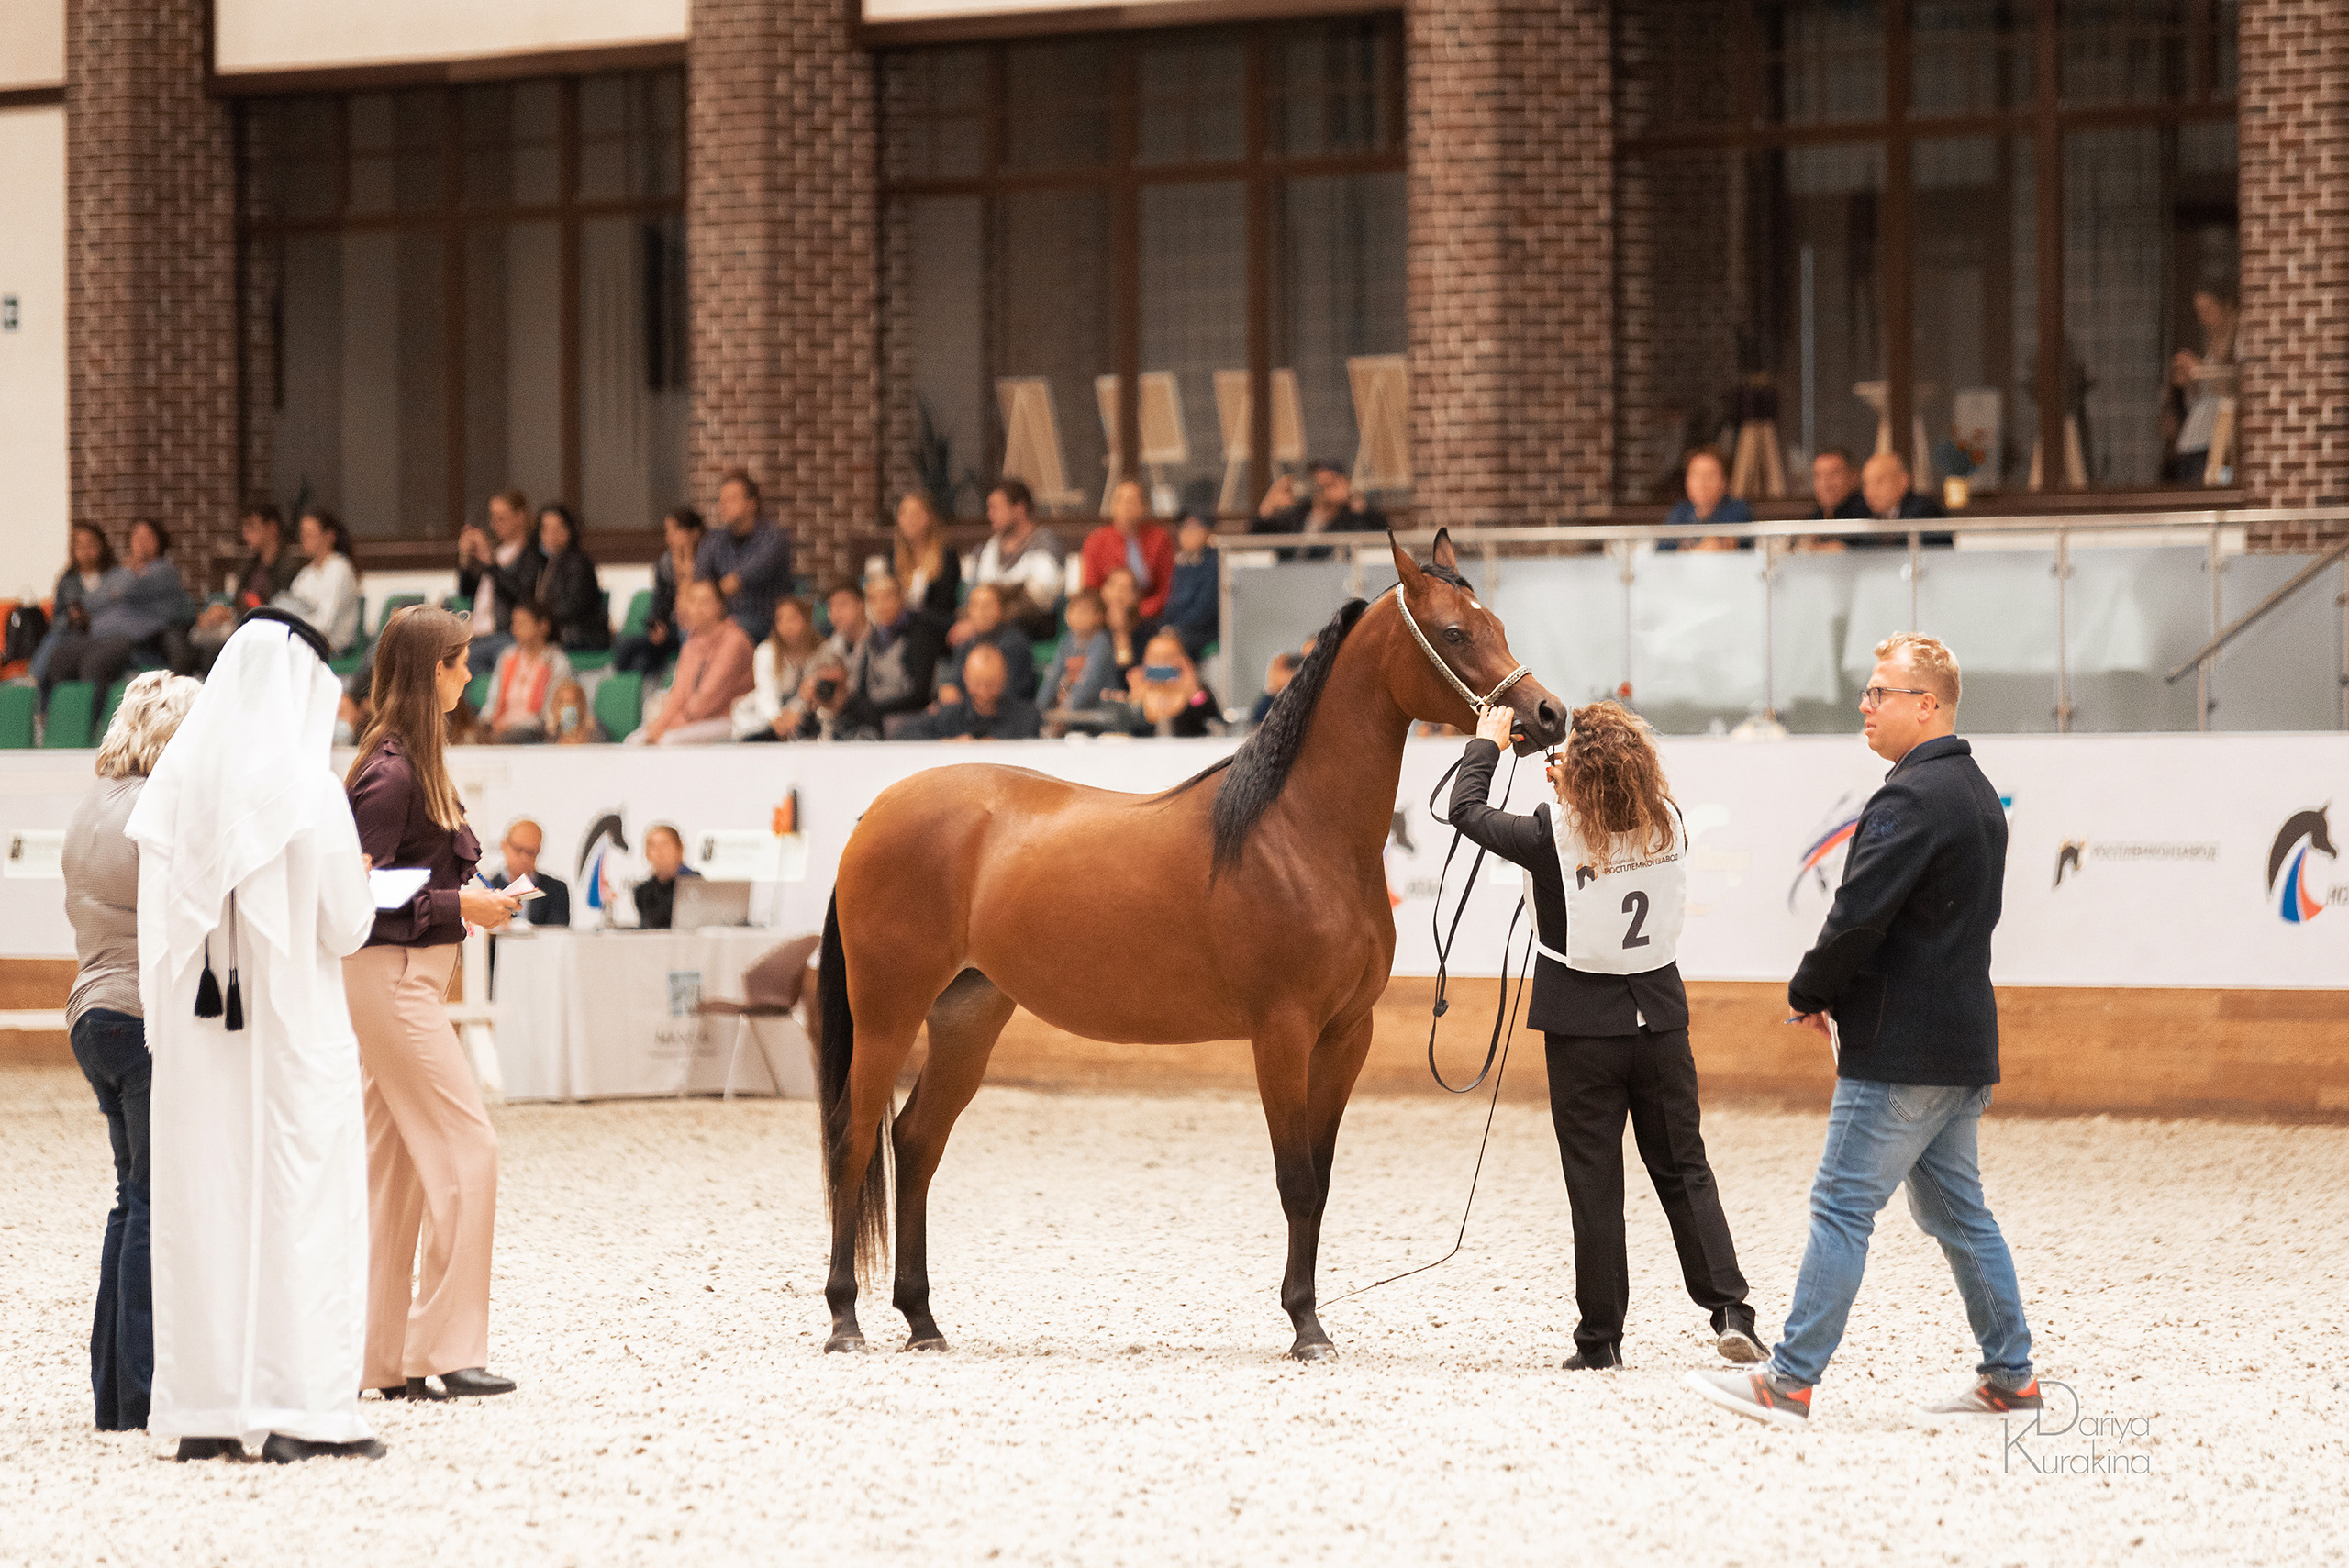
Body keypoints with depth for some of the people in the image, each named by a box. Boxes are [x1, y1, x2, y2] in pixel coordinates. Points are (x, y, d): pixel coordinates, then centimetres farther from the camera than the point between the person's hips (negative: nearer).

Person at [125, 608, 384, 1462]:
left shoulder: (173, 782, 2)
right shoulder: (306, 785, -10)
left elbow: (156, 922, 5)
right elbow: (345, 927, -8)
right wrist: (355, 882, 12)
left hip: (192, 1035, 4)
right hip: (293, 1031, -4)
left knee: (198, 1205, 7)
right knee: (299, 1204, 0)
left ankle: (201, 1410, 8)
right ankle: (302, 1411, -3)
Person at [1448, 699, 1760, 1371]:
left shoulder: (1554, 834, -16)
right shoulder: (1669, 823, -5)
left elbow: (1466, 809, -2)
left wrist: (1487, 743, 12)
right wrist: (1580, 787, 24)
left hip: (1583, 1028, -3)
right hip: (1660, 1016, 3)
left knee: (1594, 1183, 4)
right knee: (1684, 1171, 12)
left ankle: (1601, 1337, 7)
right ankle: (1729, 1309, 0)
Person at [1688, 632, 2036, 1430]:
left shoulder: (1911, 799, -17)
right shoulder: (1977, 792, 16)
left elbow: (1859, 916, -21)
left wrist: (1808, 994, -3)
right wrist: (1844, 1002, 13)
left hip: (1903, 1051, -10)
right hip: (1962, 1043, 10)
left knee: (1842, 1206, -7)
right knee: (1956, 1209, 15)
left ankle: (1790, 1381, -6)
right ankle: (2009, 1377, 16)